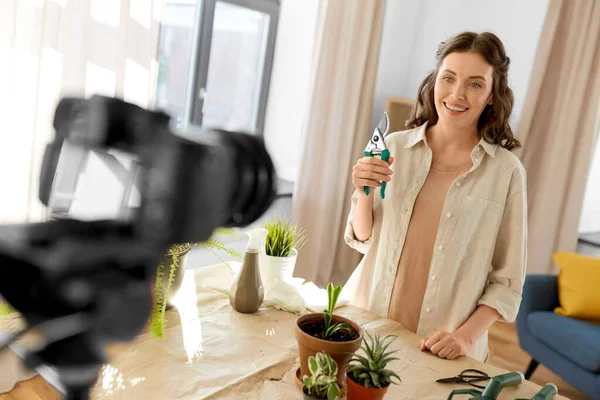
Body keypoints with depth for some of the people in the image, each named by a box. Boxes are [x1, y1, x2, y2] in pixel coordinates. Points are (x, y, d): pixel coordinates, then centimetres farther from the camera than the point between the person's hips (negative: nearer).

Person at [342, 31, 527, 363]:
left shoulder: (505, 171, -9)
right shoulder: (394, 147, -5)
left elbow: (507, 282, -3)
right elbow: (363, 240, 4)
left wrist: (466, 336, -15)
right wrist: (364, 194, -13)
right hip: (368, 322, 2)